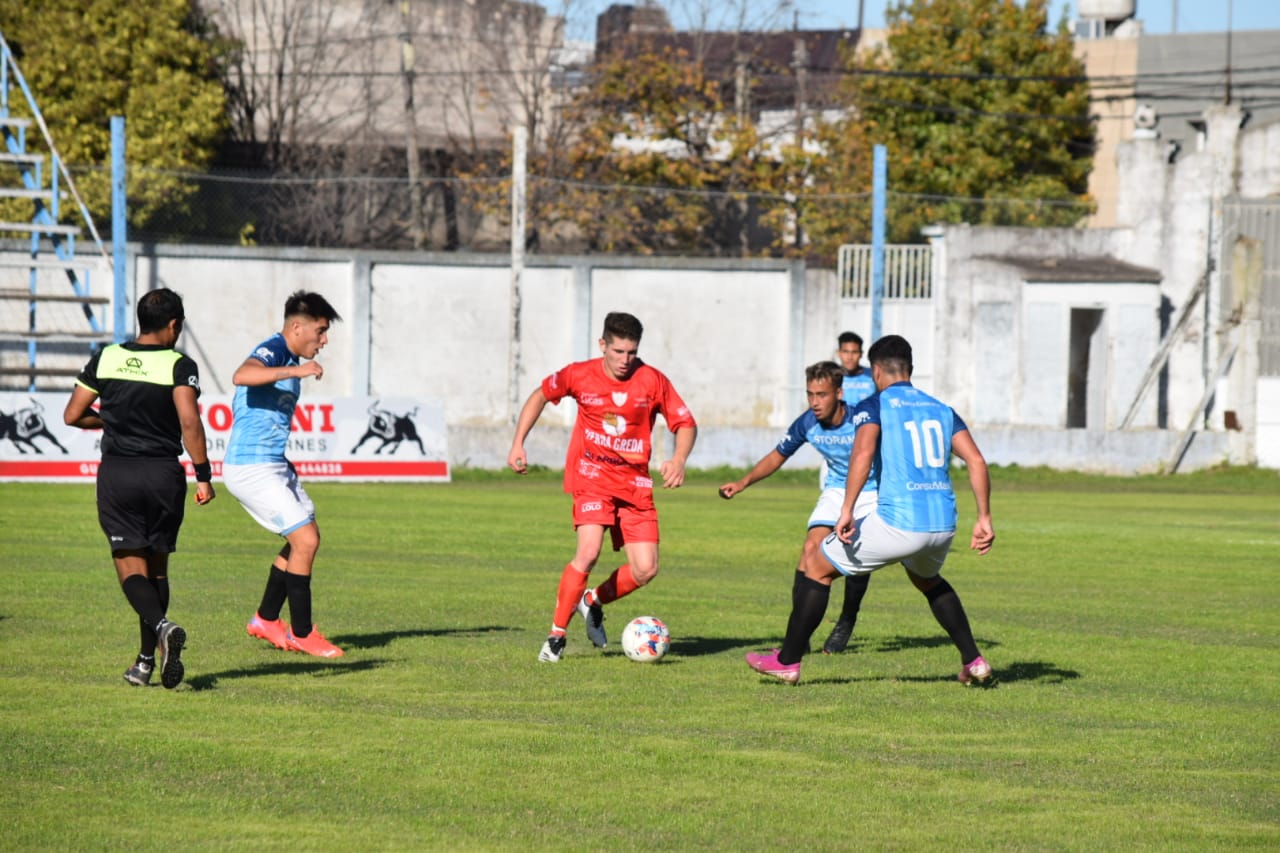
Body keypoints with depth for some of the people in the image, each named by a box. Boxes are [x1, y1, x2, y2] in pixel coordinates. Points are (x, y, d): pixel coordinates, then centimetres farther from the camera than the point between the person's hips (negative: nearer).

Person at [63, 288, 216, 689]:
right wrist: (203, 476, -14)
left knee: (132, 568, 0)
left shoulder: (106, 358, 4)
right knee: (157, 566, 14)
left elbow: (73, 415, 5)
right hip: (164, 474, -1)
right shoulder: (179, 365, -6)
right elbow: (189, 421, -19)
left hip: (116, 474, 1)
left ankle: (161, 626, -29)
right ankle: (146, 661, 15)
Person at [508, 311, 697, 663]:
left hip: (634, 483, 2)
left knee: (646, 570, -7)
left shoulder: (653, 381, -5)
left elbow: (686, 423, 1)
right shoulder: (580, 375, -4)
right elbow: (541, 395, 13)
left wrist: (679, 459, -18)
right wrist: (518, 444, 8)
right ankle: (557, 634, -12)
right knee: (589, 552, -25)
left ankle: (594, 602, 23)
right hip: (592, 476, -2)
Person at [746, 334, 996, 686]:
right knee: (928, 580, 38)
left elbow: (863, 452, -17)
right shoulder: (942, 410, 17)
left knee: (818, 568, 12)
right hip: (943, 525, 6)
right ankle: (974, 662, 29)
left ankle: (787, 661, 14)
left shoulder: (873, 406, 2)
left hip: (897, 522, -6)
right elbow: (977, 462, 7)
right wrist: (984, 519, 8)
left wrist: (846, 510, -22)